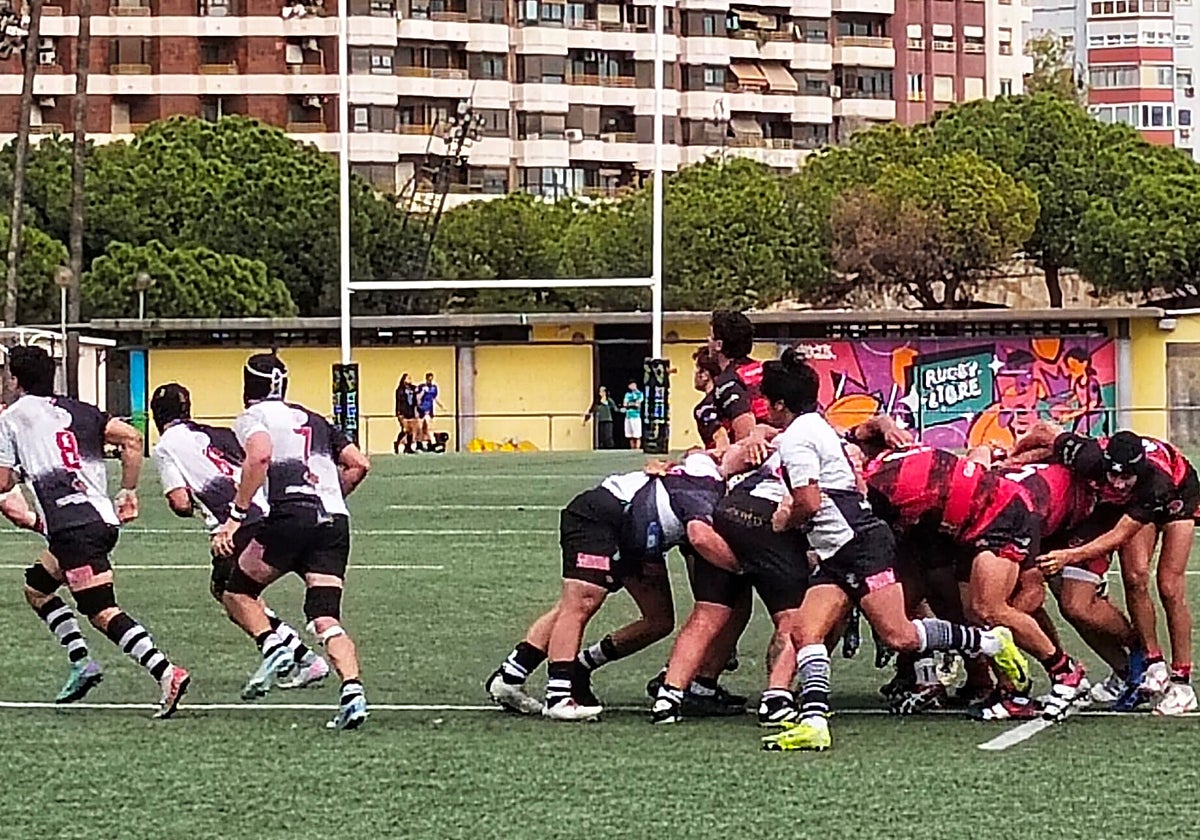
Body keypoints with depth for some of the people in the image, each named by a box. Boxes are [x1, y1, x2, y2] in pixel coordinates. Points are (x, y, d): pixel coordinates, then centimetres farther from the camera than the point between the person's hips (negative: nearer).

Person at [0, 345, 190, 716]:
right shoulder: (79, 411, 20)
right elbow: (131, 437, 8)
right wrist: (129, 492, 13)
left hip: (72, 527, -8)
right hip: (103, 518, 8)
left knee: (102, 612, -14)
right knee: (36, 587, 25)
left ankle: (166, 673, -30)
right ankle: (82, 663, 15)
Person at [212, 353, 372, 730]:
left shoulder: (253, 418, 9)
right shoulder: (315, 420, 28)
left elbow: (260, 456, -13)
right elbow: (358, 465, 21)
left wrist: (235, 516, -13)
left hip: (291, 516, -5)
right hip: (335, 521, 5)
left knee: (237, 591, 15)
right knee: (326, 619, -1)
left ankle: (273, 647, -8)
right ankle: (352, 690, -22)